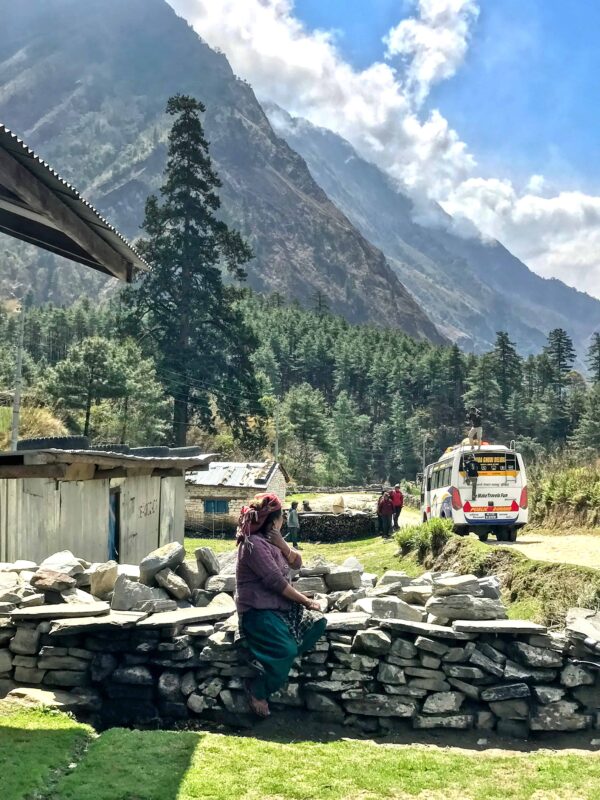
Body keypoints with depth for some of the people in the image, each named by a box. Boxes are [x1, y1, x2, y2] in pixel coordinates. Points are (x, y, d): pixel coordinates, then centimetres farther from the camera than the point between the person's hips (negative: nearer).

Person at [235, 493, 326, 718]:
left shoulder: (270, 540, 13)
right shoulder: (254, 544, -17)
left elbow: (297, 563, 13)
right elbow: (277, 582, -20)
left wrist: (283, 546, -7)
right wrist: (306, 601, -12)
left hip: (281, 606, 10)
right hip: (258, 611, -10)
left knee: (317, 622, -11)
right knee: (287, 650, -28)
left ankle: (274, 663, -10)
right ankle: (257, 690, -5)